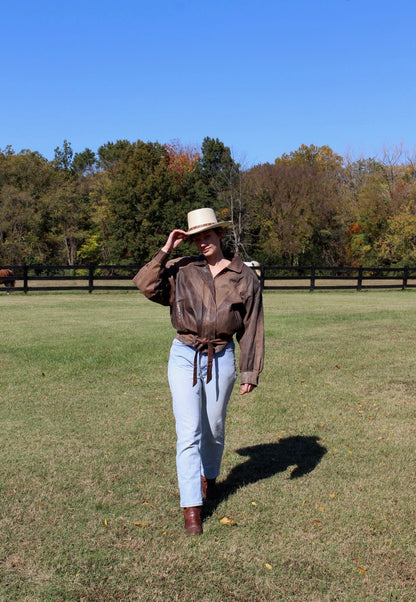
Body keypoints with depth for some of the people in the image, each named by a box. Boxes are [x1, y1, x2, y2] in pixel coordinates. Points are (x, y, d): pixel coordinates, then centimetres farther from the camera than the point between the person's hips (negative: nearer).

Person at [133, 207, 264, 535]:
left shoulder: (245, 278, -1)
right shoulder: (182, 270, 1)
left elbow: (252, 329, 2)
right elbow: (147, 286, -14)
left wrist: (250, 372, 1)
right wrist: (165, 251, -13)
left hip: (221, 359, 1)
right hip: (185, 357, 0)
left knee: (214, 428, 17)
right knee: (189, 432, -4)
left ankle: (209, 476, 47)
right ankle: (191, 508, 3)